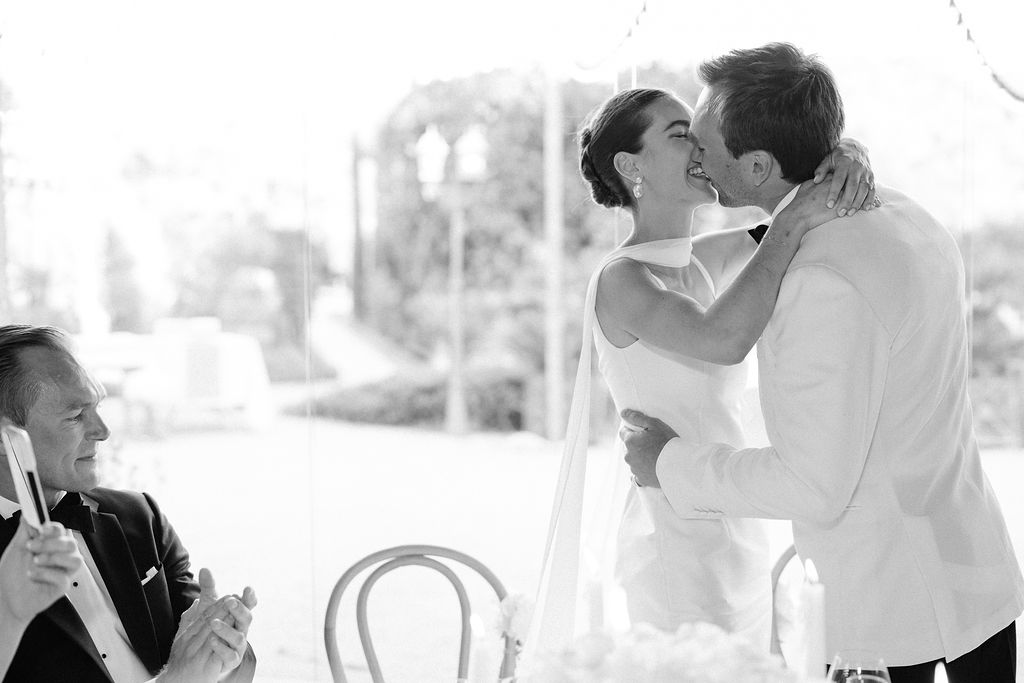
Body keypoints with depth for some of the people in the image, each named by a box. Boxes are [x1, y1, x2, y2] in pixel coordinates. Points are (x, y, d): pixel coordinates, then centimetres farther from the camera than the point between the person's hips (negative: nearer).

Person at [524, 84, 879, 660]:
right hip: (680, 549, -9)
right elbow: (722, 340, -36)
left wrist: (848, 158, -13)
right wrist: (796, 219, -29)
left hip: (733, 542, 9)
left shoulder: (701, 262, 8)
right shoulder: (622, 279, -16)